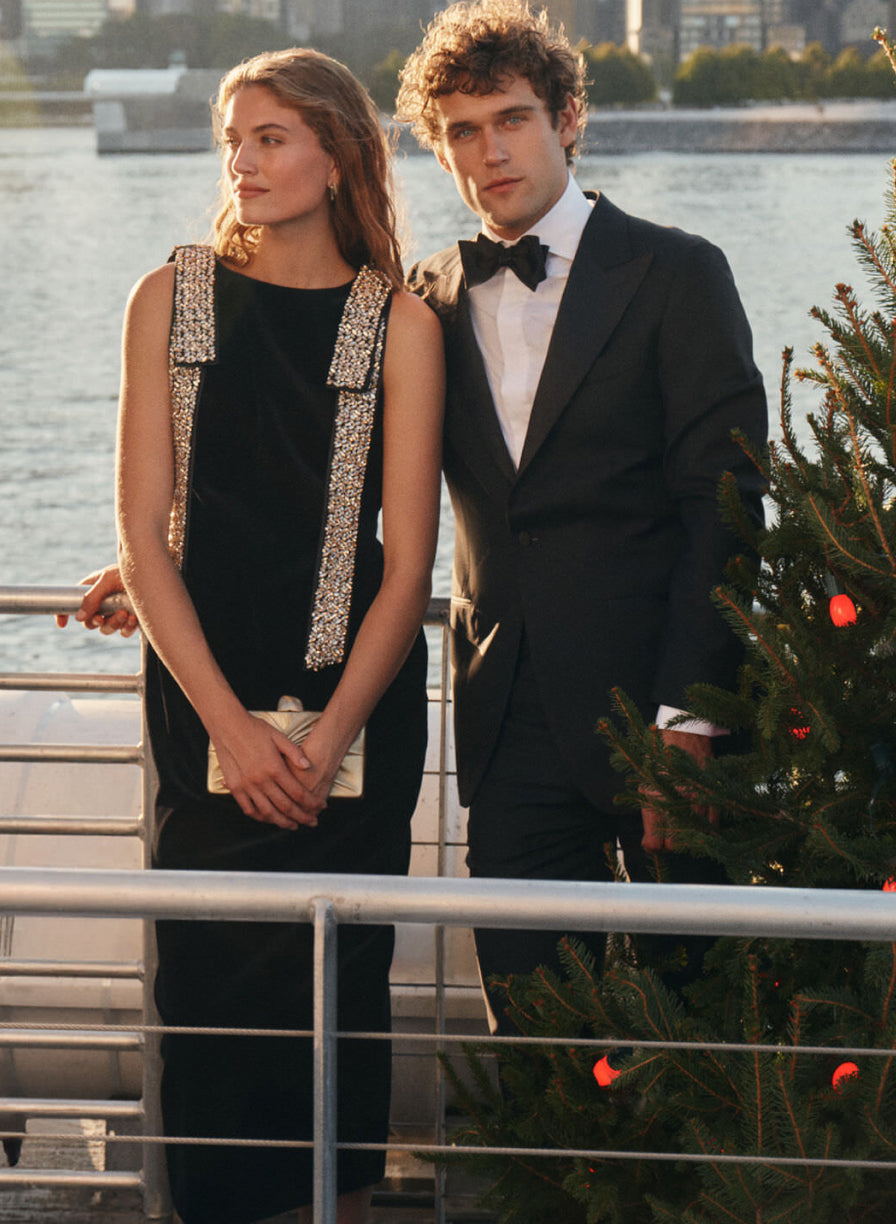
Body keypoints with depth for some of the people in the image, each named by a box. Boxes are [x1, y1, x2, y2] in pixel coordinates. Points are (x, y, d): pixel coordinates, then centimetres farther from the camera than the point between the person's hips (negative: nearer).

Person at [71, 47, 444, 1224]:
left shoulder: (397, 323, 0)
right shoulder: (172, 300, 3)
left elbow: (407, 562, -2)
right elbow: (144, 537, 0)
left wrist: (327, 742, -10)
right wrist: (233, 728, -8)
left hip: (354, 700, -1)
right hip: (204, 704, 1)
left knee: (337, 985, 2)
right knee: (206, 980, 2)